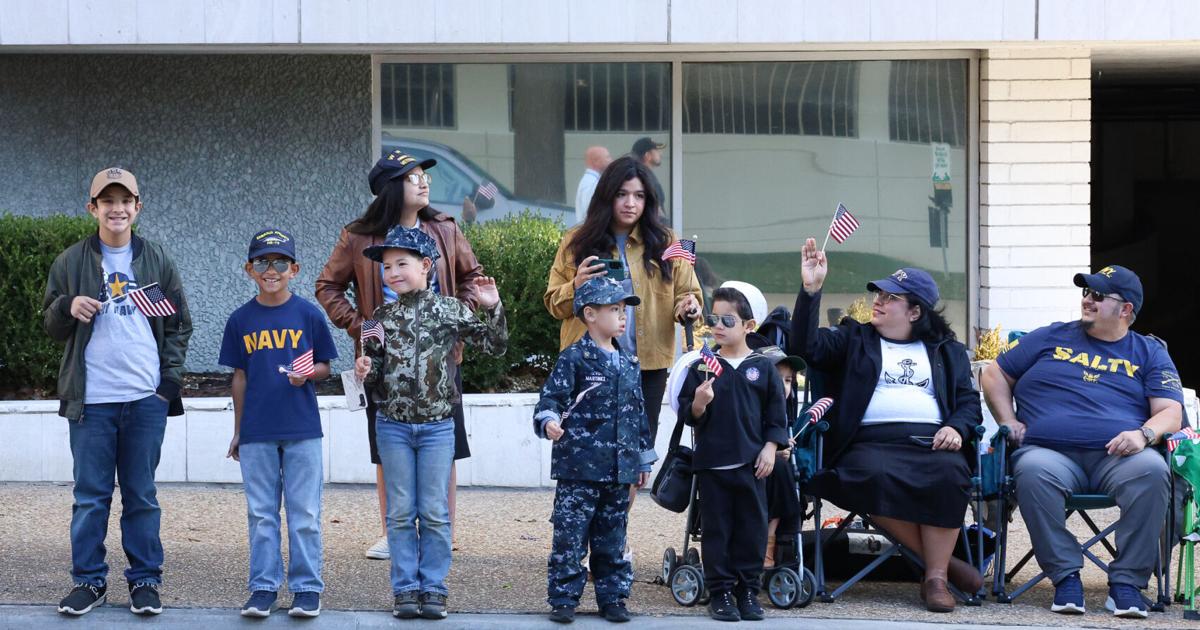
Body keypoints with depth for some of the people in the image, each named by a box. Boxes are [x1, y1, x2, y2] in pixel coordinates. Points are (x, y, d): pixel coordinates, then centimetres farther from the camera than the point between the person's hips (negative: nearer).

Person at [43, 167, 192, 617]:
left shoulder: (157, 260, 8)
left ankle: (145, 581, 12)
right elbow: (52, 326, 10)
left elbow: (179, 324, 11)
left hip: (146, 398, 0)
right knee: (90, 496, 3)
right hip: (91, 399, 0)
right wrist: (67, 307, -12)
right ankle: (89, 580, 11)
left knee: (142, 495, 6)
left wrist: (171, 377, 0)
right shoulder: (71, 262, 6)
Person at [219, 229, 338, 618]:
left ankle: (307, 587, 9)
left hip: (302, 429, -2)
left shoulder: (309, 315, -1)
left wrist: (309, 374, -17)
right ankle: (263, 586, 13)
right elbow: (240, 377, 10)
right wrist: (237, 431, 10)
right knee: (261, 514, 6)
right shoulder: (241, 320, 4)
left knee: (304, 513, 2)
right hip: (256, 433, 2)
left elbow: (325, 366, 6)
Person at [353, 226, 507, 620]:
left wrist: (493, 309, -13)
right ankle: (406, 589, 13)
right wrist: (365, 371, -10)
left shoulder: (449, 310, -3)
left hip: (437, 425, -2)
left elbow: (494, 347, 0)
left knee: (435, 513, 3)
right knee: (400, 513, 6)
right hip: (392, 425, 2)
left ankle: (433, 588, 12)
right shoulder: (382, 317, 3)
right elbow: (376, 369, 12)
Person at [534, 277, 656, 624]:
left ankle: (612, 597, 19)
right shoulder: (574, 358, -5)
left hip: (619, 468, 6)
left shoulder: (629, 364, 14)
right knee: (570, 534, -4)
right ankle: (563, 598, 3)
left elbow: (638, 413, 20)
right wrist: (548, 421, -32)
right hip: (579, 466, -6)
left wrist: (644, 459, 22)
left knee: (613, 538, 11)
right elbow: (552, 396, -10)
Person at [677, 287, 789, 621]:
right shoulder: (702, 368, 3)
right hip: (711, 463, 0)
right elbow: (687, 415, 2)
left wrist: (770, 448, -2)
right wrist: (698, 403, -17)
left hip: (752, 462, 0)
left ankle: (748, 591, 14)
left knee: (751, 528, 4)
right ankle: (720, 592, 9)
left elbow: (776, 415, 7)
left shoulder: (763, 367, 3)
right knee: (716, 529, 3)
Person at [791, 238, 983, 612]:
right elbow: (806, 347, 4)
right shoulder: (853, 339, 20)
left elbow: (969, 401, 17)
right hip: (871, 441, -1)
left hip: (931, 443, 1)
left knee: (949, 475, -35)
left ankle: (936, 577, -24)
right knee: (874, 476, -37)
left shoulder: (946, 351, 24)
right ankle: (938, 559, -22)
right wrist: (811, 290, -6)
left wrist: (956, 428, -6)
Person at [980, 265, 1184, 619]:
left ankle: (1127, 582, -28)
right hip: (1051, 453, 0)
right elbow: (994, 376, 25)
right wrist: (1008, 422, 9)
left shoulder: (1149, 353, 20)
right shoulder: (1051, 338, 22)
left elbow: (1170, 411, 9)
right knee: (1032, 471, -37)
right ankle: (1066, 576, -26)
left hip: (1117, 458, 0)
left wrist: (1144, 434, -13)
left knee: (1152, 470, -35)